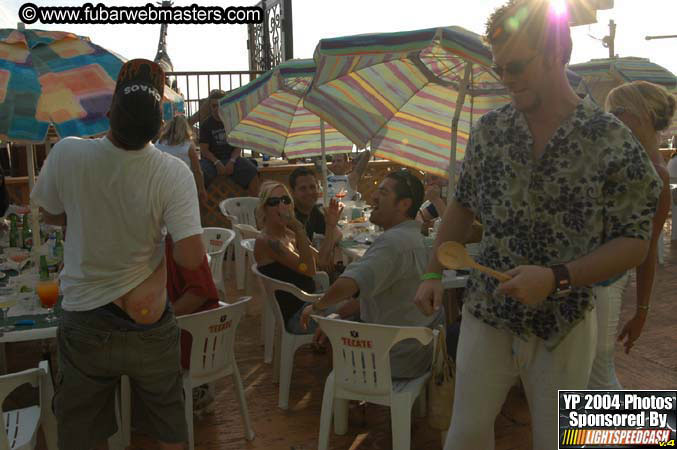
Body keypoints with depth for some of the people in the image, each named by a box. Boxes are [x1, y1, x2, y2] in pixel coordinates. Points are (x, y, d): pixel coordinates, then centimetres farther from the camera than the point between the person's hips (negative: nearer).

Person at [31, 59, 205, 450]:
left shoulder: (67, 154, -17)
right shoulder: (174, 174, -22)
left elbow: (51, 216, 2)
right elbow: (192, 259, -24)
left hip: (84, 323, 1)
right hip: (151, 327, -1)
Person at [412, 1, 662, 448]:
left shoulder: (613, 140, -12)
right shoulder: (489, 129, -1)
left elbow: (634, 243, -10)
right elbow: (463, 207, 9)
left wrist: (557, 277, -22)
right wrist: (434, 274, 3)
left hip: (565, 324, -2)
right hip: (486, 313, 2)